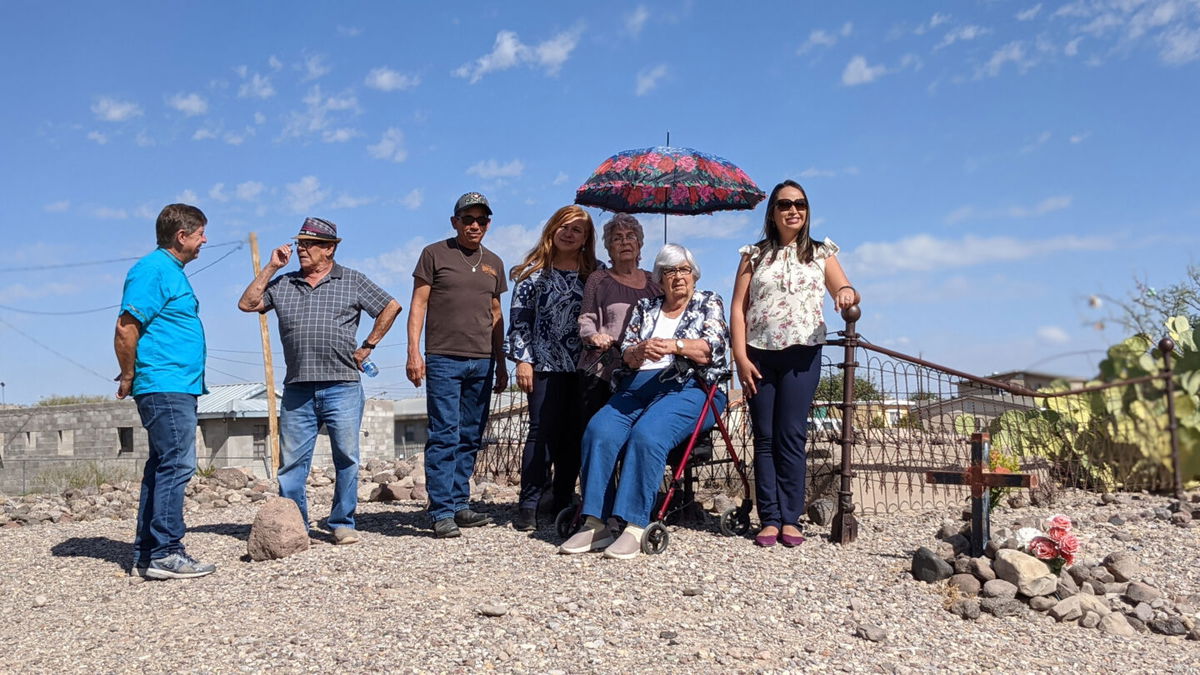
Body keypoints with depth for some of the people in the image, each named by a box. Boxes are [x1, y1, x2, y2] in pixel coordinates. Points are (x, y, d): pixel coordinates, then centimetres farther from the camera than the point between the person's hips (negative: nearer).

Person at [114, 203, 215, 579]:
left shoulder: (172, 272, 20)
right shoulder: (153, 270, -11)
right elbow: (126, 329, -17)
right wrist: (129, 377, -9)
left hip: (178, 389, 10)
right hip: (165, 387, -10)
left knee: (163, 467, 12)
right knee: (176, 465, -9)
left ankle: (147, 555, 18)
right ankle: (164, 554, -5)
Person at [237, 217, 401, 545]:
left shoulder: (352, 281, 8)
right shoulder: (283, 284, 15)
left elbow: (391, 307, 10)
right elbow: (247, 304, 9)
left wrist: (367, 346, 6)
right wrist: (271, 267, 6)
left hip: (342, 387, -2)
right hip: (297, 390, 2)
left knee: (346, 457, 1)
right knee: (293, 460, 3)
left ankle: (342, 524, 13)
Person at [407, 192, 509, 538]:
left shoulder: (493, 263, 16)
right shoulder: (434, 254, 3)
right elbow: (418, 304, 0)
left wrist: (501, 364, 18)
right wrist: (413, 352, -10)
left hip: (482, 362, 5)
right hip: (443, 358, -5)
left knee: (470, 438, 7)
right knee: (444, 436, -7)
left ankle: (459, 505, 15)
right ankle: (442, 513, -4)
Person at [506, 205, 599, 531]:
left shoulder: (593, 275, 12)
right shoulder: (534, 270, 5)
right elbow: (519, 317, 1)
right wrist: (523, 360, -7)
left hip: (582, 368, 3)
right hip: (545, 366, -3)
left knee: (574, 436, 4)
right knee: (543, 433, -7)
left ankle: (564, 505, 13)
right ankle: (528, 506, -1)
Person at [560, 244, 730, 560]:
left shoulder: (709, 303, 15)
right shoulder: (645, 307, 23)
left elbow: (713, 348, -2)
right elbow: (625, 354, 12)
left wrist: (674, 345, -19)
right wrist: (641, 350, -12)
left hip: (686, 388, -4)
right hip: (636, 387, 4)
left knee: (647, 435, -35)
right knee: (599, 431, -27)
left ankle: (634, 526, -36)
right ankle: (596, 523, -27)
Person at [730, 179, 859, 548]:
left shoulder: (821, 254, 12)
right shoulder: (755, 255, 10)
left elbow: (844, 291, 5)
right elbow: (738, 308, 4)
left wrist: (848, 292, -21)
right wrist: (741, 357, -6)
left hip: (802, 354, -1)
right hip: (759, 355, 1)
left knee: (792, 437, -4)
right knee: (764, 439, 1)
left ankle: (790, 520, -1)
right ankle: (769, 519, 3)